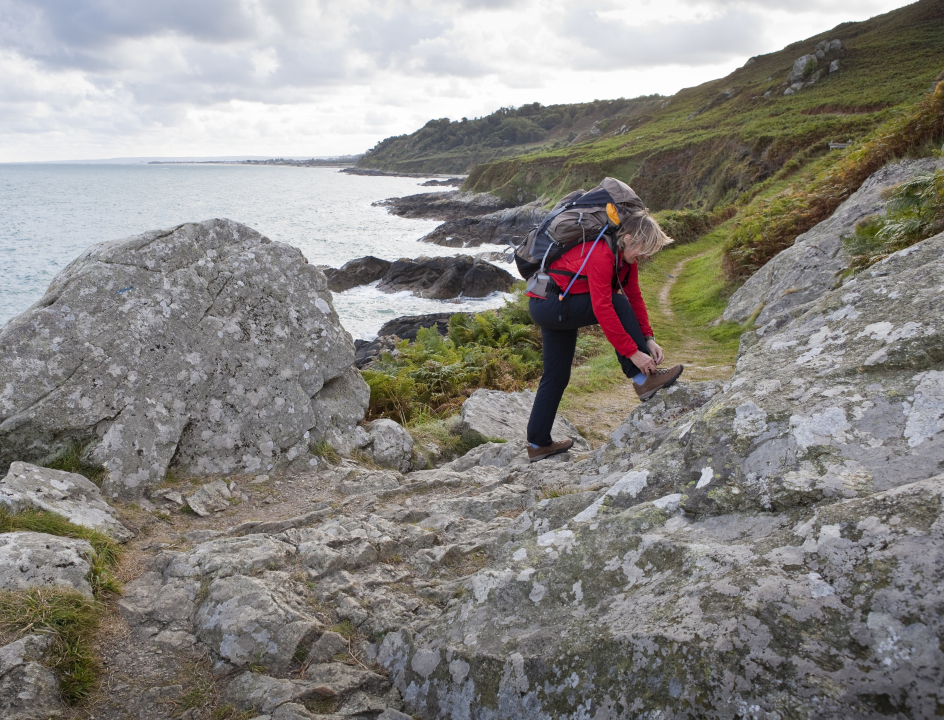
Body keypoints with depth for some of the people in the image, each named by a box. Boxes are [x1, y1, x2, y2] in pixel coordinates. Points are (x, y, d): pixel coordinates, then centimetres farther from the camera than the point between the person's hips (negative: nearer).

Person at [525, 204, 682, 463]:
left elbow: (635, 296, 5)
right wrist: (632, 352, -28)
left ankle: (538, 443, 20)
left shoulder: (625, 253, 1)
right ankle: (642, 379, -14)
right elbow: (603, 309, -31)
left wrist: (648, 339, -4)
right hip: (547, 304, -10)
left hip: (558, 309, 10)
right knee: (618, 303, -19)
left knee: (557, 375, 12)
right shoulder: (601, 253, -28)